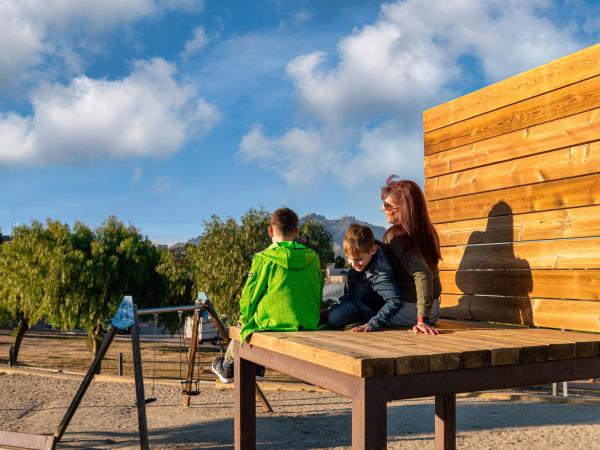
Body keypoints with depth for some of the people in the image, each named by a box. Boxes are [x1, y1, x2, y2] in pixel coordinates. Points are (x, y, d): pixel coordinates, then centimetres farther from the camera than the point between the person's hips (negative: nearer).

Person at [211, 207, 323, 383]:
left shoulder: (264, 259, -10)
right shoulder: (312, 258, 1)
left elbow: (250, 295, -4)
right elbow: (319, 293, 11)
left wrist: (245, 319, 14)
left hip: (272, 324, -5)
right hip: (309, 324, 5)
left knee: (242, 325, 25)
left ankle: (227, 368, 47)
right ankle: (257, 367, 47)